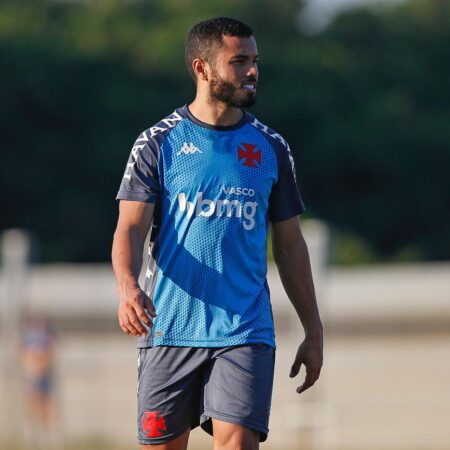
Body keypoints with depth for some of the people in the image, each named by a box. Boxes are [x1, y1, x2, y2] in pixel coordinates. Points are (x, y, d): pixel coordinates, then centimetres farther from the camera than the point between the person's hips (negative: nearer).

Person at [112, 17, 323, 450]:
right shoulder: (157, 143, 2)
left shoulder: (271, 149, 9)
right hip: (168, 329, -1)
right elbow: (130, 228, -6)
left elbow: (289, 244, 15)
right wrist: (128, 288, -27)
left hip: (245, 334, 1)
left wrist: (313, 332, 13)